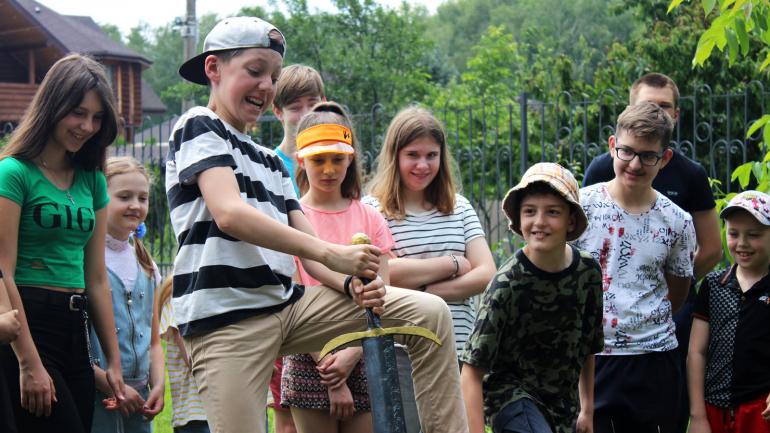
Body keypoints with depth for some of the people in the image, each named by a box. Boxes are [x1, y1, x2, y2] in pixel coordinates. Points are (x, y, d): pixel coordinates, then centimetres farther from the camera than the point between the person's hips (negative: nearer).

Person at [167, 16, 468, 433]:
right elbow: (230, 214, -17)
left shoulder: (272, 163, 24)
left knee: (429, 313, 0)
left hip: (287, 305, 7)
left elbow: (308, 248, 13)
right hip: (224, 320, -7)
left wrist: (351, 282, -10)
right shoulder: (199, 127, 1)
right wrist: (332, 253, -21)